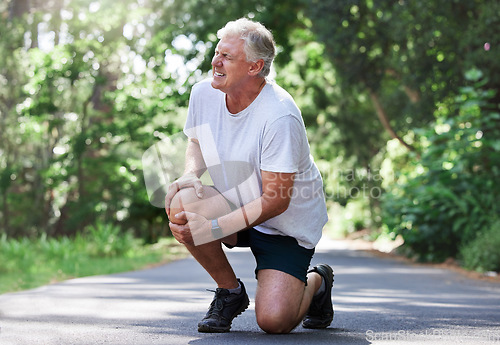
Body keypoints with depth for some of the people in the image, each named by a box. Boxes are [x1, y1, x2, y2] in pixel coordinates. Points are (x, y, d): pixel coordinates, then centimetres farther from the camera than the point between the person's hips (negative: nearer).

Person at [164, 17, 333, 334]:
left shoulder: (280, 115, -27)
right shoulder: (204, 94, -8)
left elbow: (276, 200, -25)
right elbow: (197, 142, 13)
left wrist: (213, 228, -31)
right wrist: (191, 174, -11)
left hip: (289, 223, -5)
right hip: (236, 205, 5)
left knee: (274, 320, -22)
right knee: (181, 204, -28)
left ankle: (315, 282, 17)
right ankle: (231, 292, -3)